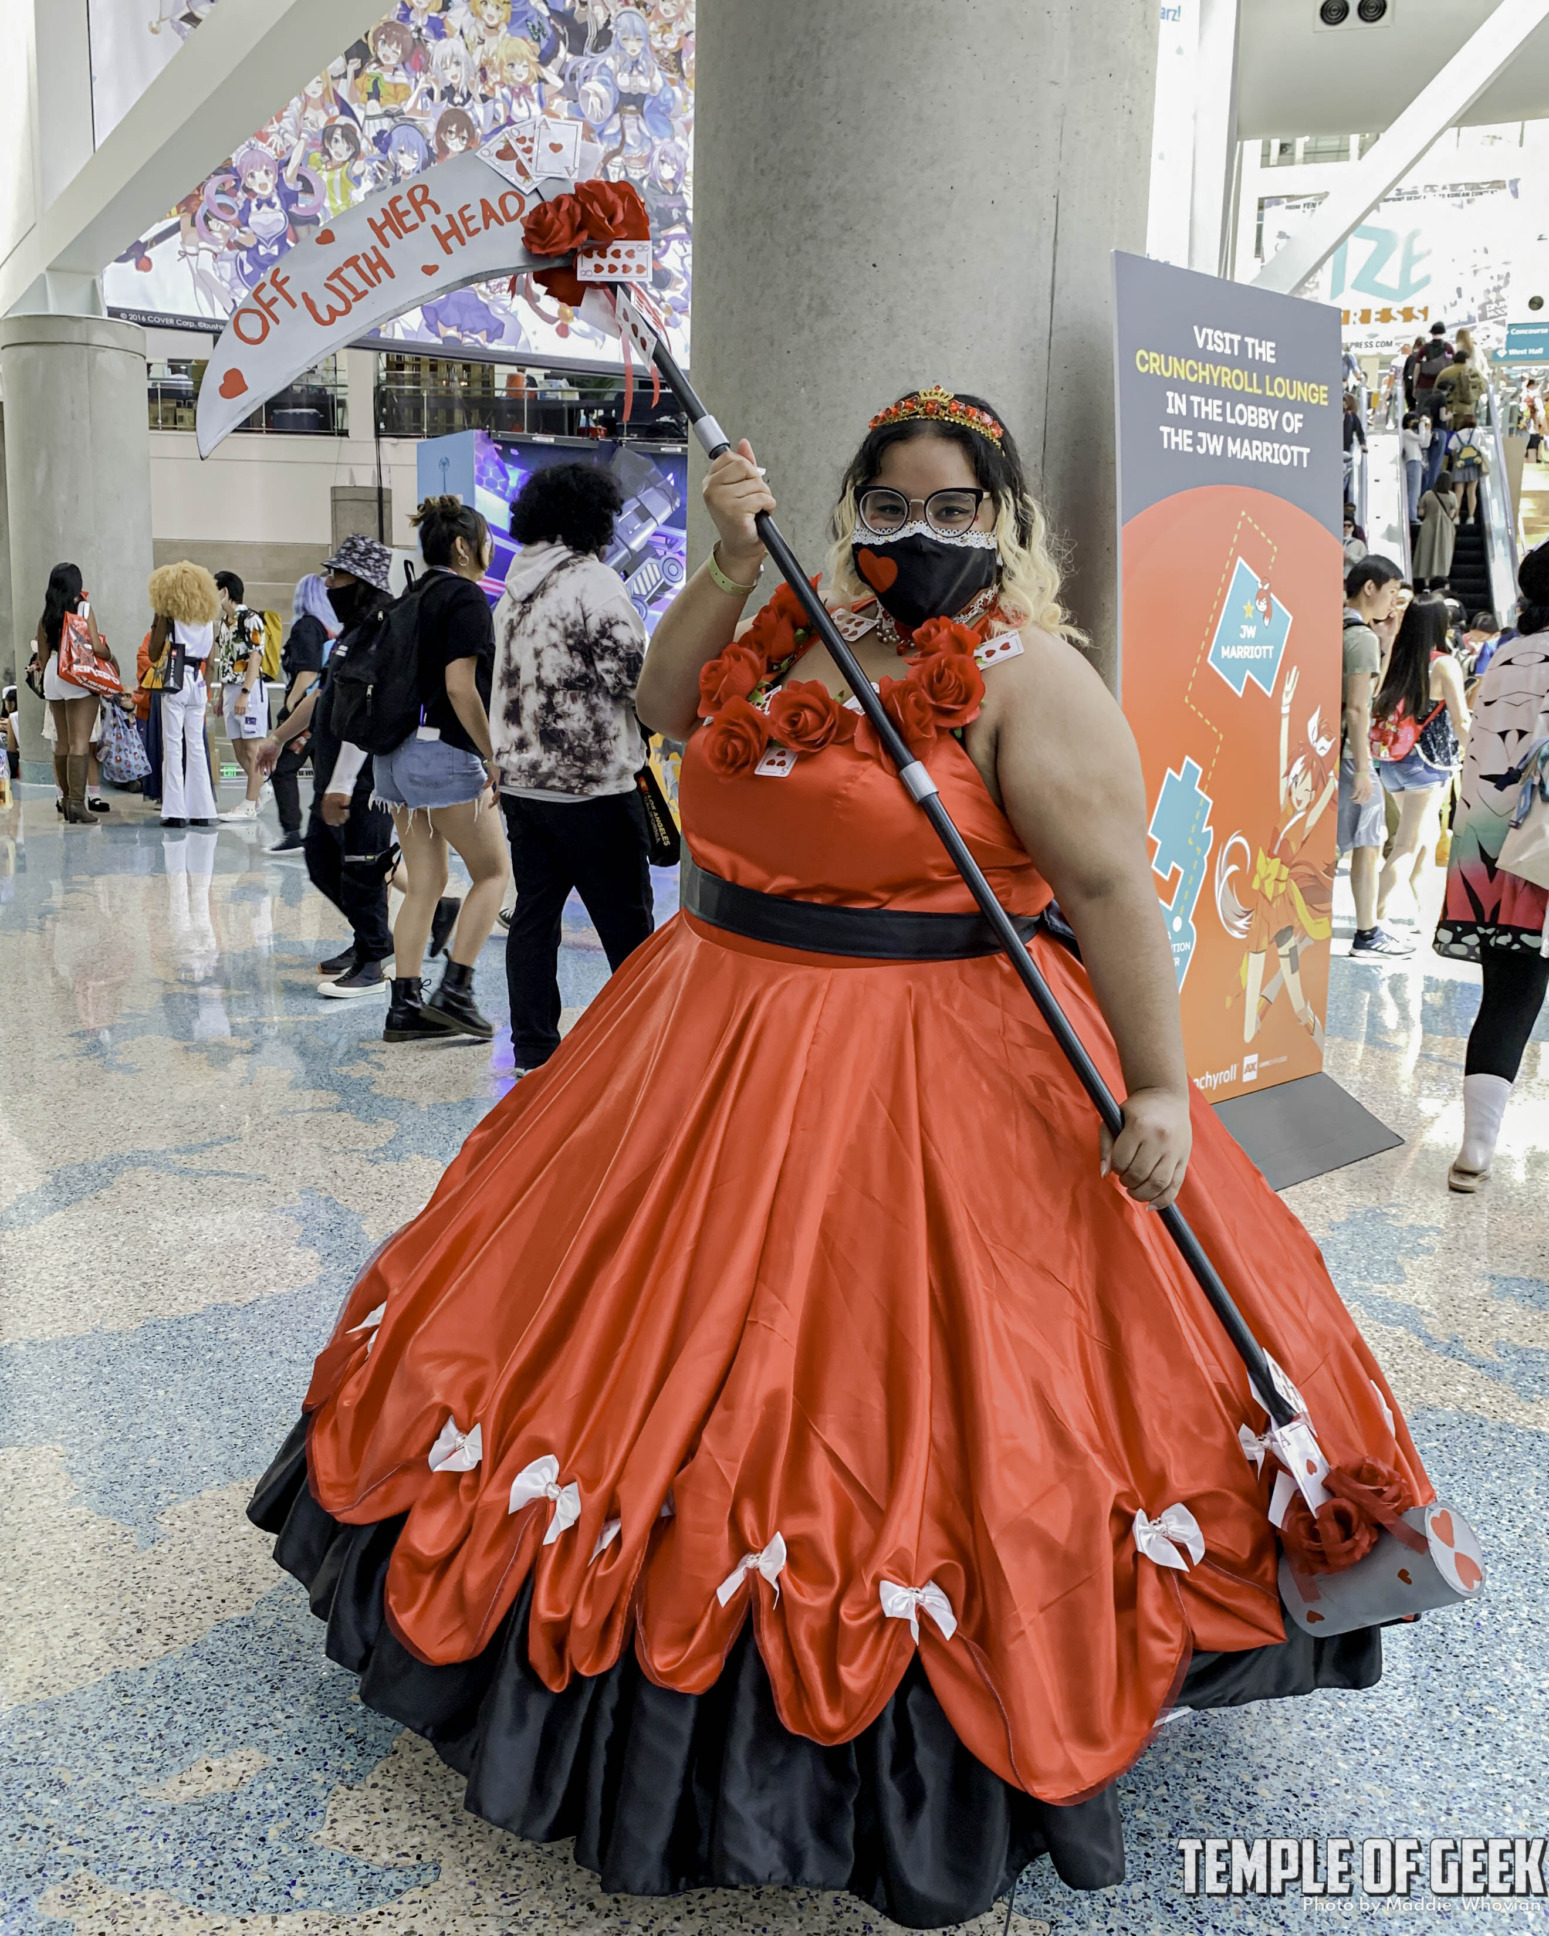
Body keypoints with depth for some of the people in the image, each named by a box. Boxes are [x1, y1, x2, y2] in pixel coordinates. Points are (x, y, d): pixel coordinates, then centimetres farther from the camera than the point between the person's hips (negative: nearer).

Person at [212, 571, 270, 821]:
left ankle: (250, 805, -2)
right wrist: (222, 695, 17)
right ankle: (262, 788, 24)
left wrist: (244, 694, -21)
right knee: (239, 752, 10)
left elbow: (255, 659, -15)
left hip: (249, 689, -9)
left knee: (252, 750, -3)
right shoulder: (224, 622, 15)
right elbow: (226, 662, 18)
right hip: (230, 690, 9)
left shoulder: (250, 620, -10)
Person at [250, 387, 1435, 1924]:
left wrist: (1157, 1084, -24)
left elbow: (1111, 885, -17)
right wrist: (731, 563, 2)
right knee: (679, 1323, 17)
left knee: (874, 1377, 1)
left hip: (936, 1077, -7)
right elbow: (666, 703, 16)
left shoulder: (1026, 677, -12)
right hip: (724, 1032, 7)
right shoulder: (801, 631, 9)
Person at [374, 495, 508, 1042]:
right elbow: (460, 687, -18)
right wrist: (495, 756, -14)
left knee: (424, 883, 10)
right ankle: (454, 991, -3)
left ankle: (405, 1007, 9)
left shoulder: (413, 598, 16)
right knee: (492, 871, 4)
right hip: (446, 753, -8)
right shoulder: (466, 596, -8)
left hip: (398, 751, 8)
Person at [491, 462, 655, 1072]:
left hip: (520, 776, 8)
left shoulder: (514, 590, 12)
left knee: (534, 912, 12)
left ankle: (533, 1047, 18)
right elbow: (634, 680, -17)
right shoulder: (593, 583, -13)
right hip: (590, 784, -8)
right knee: (627, 924, 0)